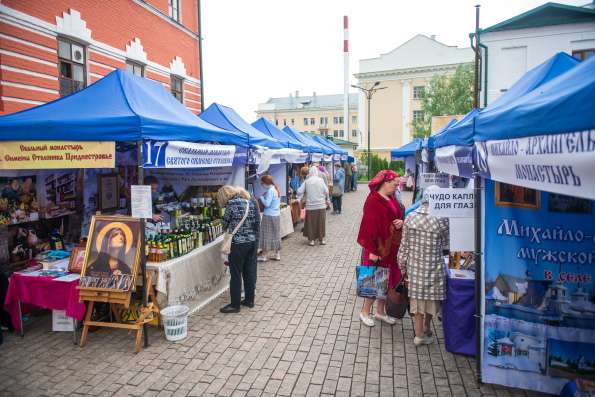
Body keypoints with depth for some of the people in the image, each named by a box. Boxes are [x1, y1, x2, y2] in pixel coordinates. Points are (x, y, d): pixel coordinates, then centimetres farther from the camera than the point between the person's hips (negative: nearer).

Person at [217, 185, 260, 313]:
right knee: (250, 271, 15)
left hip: (238, 244, -7)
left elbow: (225, 224, -1)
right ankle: (249, 300, 25)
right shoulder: (250, 201, 6)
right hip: (253, 241, 7)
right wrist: (254, 235, 14)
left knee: (235, 274, 3)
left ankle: (235, 305, 11)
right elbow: (257, 221, 7)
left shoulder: (232, 204, -12)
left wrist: (227, 228, 20)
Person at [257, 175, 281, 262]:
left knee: (267, 235, 0)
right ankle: (277, 254, 20)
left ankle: (264, 255, 6)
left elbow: (267, 204, -19)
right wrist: (265, 196, 11)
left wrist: (261, 197, -5)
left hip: (269, 216, -9)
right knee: (276, 234, 13)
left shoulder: (270, 190, -17)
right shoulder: (276, 189, 11)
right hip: (277, 215, 9)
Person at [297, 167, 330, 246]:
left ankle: (311, 239, 12)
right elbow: (326, 191, 0)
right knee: (321, 222, 10)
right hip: (321, 205, 0)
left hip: (310, 206, 0)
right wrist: (327, 200, 15)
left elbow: (300, 191, -5)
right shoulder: (321, 180, -3)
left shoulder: (306, 181, -3)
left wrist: (299, 199, 11)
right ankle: (321, 239, 17)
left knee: (311, 222, 9)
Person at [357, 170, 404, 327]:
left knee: (387, 280, 15)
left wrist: (400, 222, -5)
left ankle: (380, 311, 32)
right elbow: (369, 226, -21)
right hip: (378, 247, -8)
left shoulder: (392, 199, 8)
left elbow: (398, 216, 20)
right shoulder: (373, 200, -18)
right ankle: (365, 312, 22)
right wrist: (372, 250, -22)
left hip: (391, 247, 8)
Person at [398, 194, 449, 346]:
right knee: (431, 298, 18)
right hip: (433, 266, -2)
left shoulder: (410, 217, -6)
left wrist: (403, 267, 9)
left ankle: (419, 334, 22)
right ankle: (427, 327, 37)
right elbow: (446, 245, -2)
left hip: (414, 266, 3)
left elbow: (404, 246, -1)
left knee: (418, 299, 13)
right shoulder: (441, 219, -15)